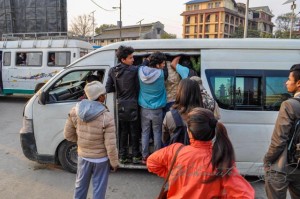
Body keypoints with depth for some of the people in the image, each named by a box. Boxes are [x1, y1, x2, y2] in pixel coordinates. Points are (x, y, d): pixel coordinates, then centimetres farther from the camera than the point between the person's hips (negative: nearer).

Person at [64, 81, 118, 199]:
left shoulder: (75, 111, -12)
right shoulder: (107, 117, -26)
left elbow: (68, 134, -1)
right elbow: (110, 146, -21)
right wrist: (114, 162, -6)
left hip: (83, 156, 4)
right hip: (101, 159, -4)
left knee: (81, 185, 25)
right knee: (99, 188, 15)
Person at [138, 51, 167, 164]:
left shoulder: (141, 70, -9)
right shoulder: (160, 73, -18)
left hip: (144, 108, 3)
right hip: (157, 109, -3)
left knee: (145, 132, 13)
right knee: (157, 132, 11)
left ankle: (145, 157, 20)